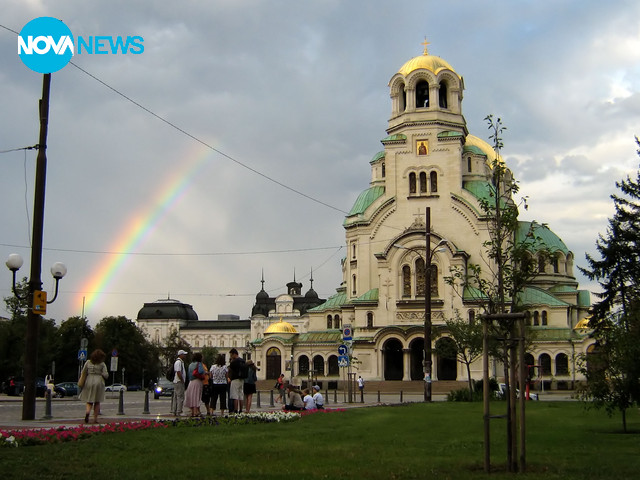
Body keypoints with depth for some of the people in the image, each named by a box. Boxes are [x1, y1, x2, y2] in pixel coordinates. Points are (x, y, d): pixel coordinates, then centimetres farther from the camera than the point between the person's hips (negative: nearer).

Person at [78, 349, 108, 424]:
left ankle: (87, 411, -21)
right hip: (98, 382, -1)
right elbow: (105, 375, -7)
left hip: (89, 382, 1)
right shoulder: (102, 364, -3)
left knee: (89, 401, 9)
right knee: (97, 402, 9)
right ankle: (95, 418, 7)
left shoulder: (88, 362, 4)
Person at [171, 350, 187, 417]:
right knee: (180, 397, -10)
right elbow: (178, 373, -21)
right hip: (179, 382, -11)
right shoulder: (178, 362, -14)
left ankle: (174, 411, 15)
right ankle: (178, 412, -11)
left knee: (176, 397, 12)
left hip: (176, 382, 11)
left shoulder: (181, 362, 19)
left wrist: (183, 380, 16)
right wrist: (182, 381, -16)